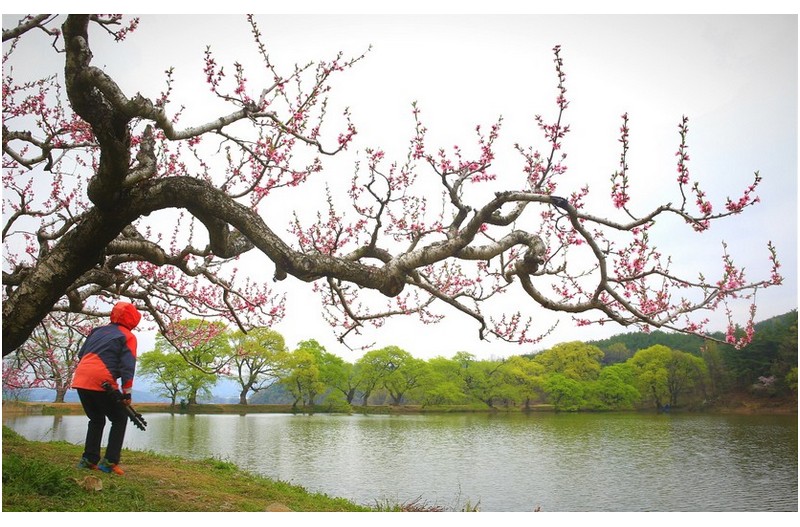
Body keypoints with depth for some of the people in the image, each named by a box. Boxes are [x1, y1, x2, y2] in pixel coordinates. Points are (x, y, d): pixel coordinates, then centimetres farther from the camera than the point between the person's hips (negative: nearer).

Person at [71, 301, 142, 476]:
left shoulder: (98, 330, 20)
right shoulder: (128, 337, 0)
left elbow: (81, 355, 23)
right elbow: (127, 366, -8)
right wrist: (127, 392, -5)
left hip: (80, 380, 7)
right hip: (102, 383, -6)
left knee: (96, 420, 23)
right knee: (120, 419, 9)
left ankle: (89, 459, 17)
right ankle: (109, 462, 0)